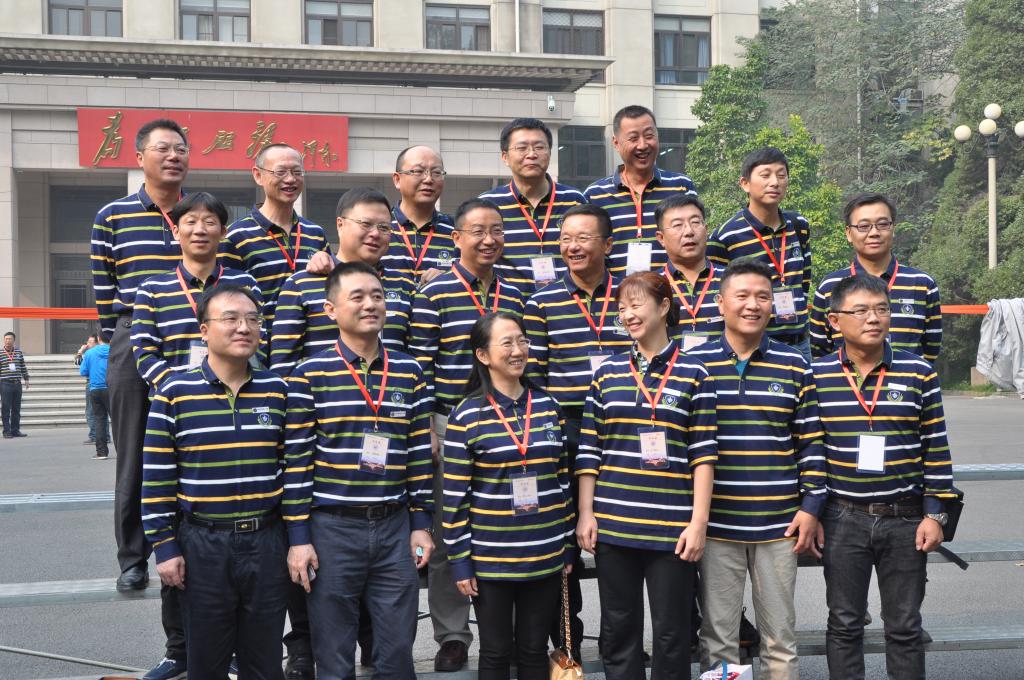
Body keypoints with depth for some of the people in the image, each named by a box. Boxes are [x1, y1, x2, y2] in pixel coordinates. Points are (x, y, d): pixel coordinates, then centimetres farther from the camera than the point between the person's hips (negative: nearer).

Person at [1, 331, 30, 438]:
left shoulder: (19, 352, 9)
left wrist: (26, 379, 16)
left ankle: (15, 430, 16)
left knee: (17, 409, 9)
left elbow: (23, 366, 17)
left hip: (17, 383, 4)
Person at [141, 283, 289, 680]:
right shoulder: (175, 392, -5)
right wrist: (164, 547, -5)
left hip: (267, 542, 2)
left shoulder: (277, 391, 3)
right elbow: (156, 478, -3)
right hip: (202, 544, -2)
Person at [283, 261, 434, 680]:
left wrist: (421, 524, 6)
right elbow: (296, 461, -5)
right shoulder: (310, 375, -4)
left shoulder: (409, 373, 6)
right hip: (331, 529, -2)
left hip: (395, 527, 3)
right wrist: (299, 538, -7)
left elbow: (420, 453, 9)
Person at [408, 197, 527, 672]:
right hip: (450, 425, -3)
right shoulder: (433, 295, -3)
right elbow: (420, 367, -6)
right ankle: (452, 636, 14)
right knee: (446, 534, 3)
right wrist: (426, 432, -10)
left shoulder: (514, 297, 10)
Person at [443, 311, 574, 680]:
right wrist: (459, 561, -8)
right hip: (490, 557, -3)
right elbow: (455, 496, -6)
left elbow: (563, 478, 10)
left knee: (534, 650, 13)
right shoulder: (467, 415, -7)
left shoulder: (548, 406, 4)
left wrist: (568, 546, 9)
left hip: (545, 554, 3)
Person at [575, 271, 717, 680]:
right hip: (612, 524, 3)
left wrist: (699, 521, -8)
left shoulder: (693, 374, 0)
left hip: (671, 526, -2)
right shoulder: (607, 373, 7)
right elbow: (588, 451, 7)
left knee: (671, 632, 6)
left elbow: (703, 454, -3)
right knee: (618, 630, 10)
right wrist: (586, 514, 2)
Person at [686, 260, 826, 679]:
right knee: (717, 639, 7)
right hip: (715, 524, 0)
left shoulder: (793, 366, 4)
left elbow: (812, 442, 5)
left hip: (779, 525, 1)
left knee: (781, 637, 10)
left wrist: (811, 506, -1)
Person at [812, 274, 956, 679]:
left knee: (905, 626, 10)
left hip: (905, 519, 0)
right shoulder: (816, 376, -2)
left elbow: (936, 449, 2)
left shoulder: (918, 373, -1)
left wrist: (935, 513, -2)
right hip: (842, 520, 0)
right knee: (844, 624, 9)